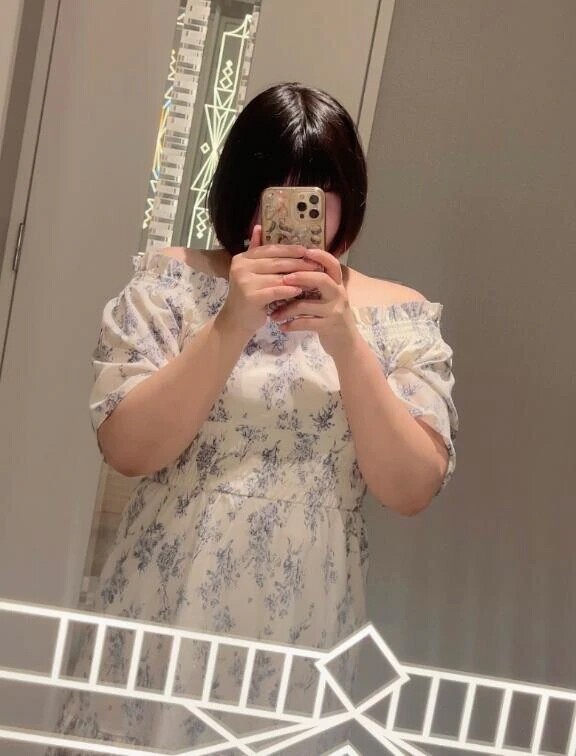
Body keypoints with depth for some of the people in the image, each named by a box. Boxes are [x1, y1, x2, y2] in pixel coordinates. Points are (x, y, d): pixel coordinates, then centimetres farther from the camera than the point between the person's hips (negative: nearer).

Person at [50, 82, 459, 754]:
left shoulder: (401, 319, -1)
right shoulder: (170, 282, -2)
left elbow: (412, 490, -9)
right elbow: (126, 449, -11)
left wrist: (347, 342, -20)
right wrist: (230, 327, -22)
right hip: (160, 616, 0)